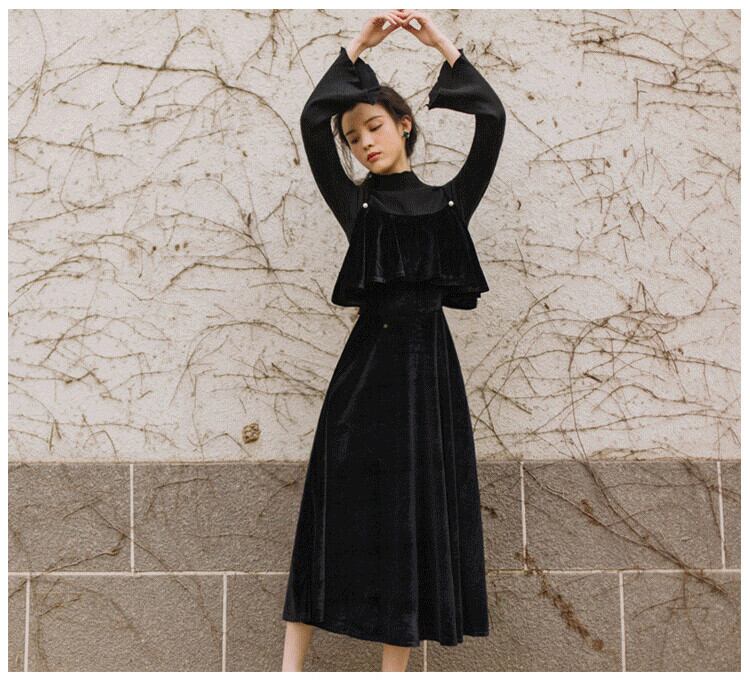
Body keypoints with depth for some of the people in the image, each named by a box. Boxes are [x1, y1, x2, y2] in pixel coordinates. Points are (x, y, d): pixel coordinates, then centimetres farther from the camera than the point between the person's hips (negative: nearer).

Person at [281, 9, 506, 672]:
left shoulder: (449, 201, 13)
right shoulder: (358, 204, 12)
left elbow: (492, 121, 2)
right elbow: (313, 123, 1)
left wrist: (443, 45, 2)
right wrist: (360, 46, 0)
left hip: (429, 365, 1)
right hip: (368, 364, -1)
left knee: (419, 512, 0)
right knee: (343, 510, -3)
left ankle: (395, 670, 5)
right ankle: (293, 665, 3)